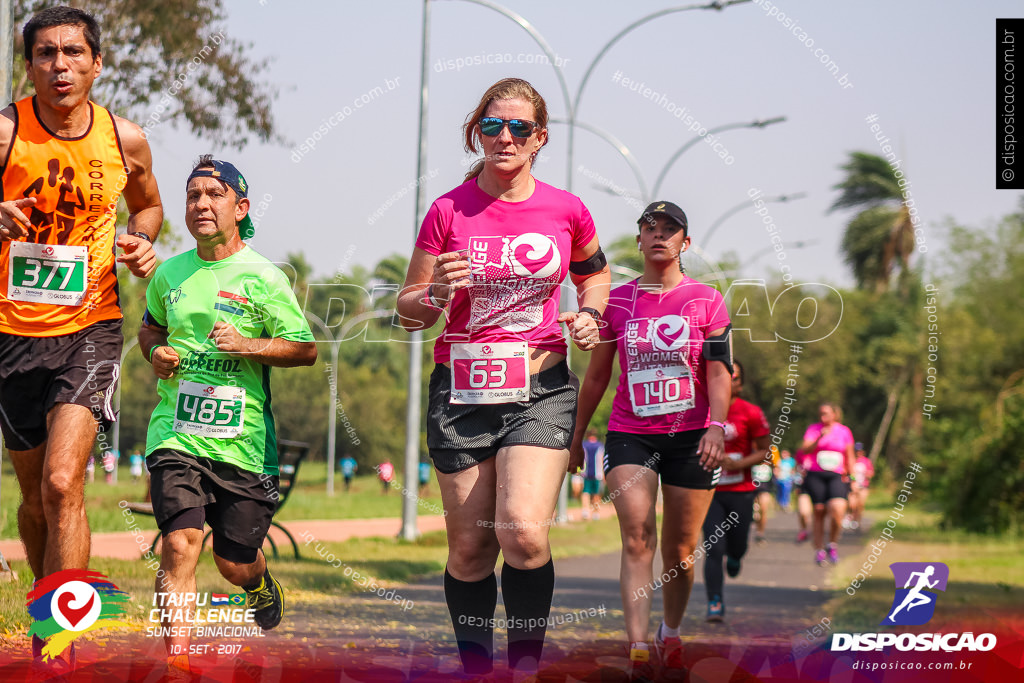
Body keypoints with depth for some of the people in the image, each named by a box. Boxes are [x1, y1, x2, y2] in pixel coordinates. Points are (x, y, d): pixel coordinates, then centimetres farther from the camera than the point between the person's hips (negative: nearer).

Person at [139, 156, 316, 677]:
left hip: (242, 439, -1)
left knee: (234, 564, 9)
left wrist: (249, 345, -16)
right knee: (180, 544, -18)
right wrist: (155, 353, 4)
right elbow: (150, 326, 27)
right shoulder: (169, 273, 7)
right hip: (176, 432, 2)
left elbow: (306, 349, -1)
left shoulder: (262, 278, -4)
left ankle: (261, 585, 46)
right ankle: (176, 660, -16)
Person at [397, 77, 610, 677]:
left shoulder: (566, 210, 2)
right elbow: (408, 313, 5)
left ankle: (528, 660, -4)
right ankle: (476, 663, 22)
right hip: (462, 390, 1)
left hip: (542, 389, -1)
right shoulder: (449, 212, 0)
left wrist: (589, 314, 3)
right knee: (470, 547, 3)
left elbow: (594, 272, 23)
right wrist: (437, 294, -17)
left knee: (524, 533, -19)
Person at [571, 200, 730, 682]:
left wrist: (716, 427, -17)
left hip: (690, 436, 0)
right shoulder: (617, 302, 8)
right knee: (636, 537, -18)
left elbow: (719, 371, -2)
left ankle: (671, 636, 29)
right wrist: (576, 437, 18)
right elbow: (596, 376, 15)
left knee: (680, 552, 5)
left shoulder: (706, 300, 3)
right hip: (629, 435, 0)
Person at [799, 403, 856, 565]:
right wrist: (819, 438, -21)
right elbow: (804, 450, -8)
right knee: (819, 512, 0)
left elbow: (849, 456, 15)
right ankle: (819, 550, 10)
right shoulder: (813, 429, 6)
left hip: (836, 477, 0)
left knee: (837, 509, -20)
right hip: (815, 476, 0)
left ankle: (833, 545, 1)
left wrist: (851, 477, 11)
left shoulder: (844, 431, 9)